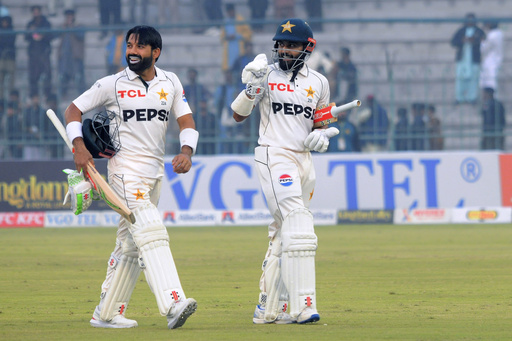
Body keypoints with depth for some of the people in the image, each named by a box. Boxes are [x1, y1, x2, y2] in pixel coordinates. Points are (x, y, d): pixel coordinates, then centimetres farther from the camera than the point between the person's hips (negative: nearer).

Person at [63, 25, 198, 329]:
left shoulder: (170, 83, 8)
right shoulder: (112, 85, -3)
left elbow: (187, 122, 4)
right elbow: (73, 110, 3)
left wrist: (187, 151, -16)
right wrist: (79, 146, -14)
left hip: (155, 170, 6)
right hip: (125, 168, -6)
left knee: (131, 245, 9)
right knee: (150, 233, -21)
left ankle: (106, 313, 16)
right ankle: (173, 304, -34)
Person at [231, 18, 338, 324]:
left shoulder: (318, 83, 11)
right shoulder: (267, 75, -1)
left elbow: (323, 122, 22)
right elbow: (239, 115, -3)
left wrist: (321, 136, -1)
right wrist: (253, 87, -19)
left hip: (304, 159, 6)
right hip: (274, 156, -6)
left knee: (283, 234, 9)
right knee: (298, 227, -19)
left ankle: (269, 308, 16)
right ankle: (303, 306, -23)